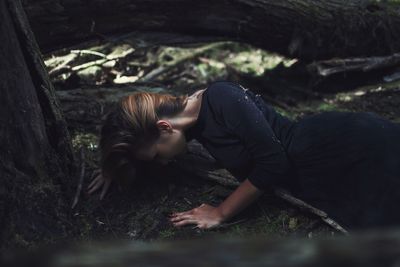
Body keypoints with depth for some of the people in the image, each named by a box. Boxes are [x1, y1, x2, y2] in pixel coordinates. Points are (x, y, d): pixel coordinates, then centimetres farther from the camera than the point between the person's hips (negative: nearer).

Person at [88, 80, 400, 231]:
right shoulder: (189, 115, 4)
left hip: (343, 147, -8)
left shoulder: (220, 98, -25)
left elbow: (271, 161, -26)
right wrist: (116, 167, 12)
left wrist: (221, 212, -17)